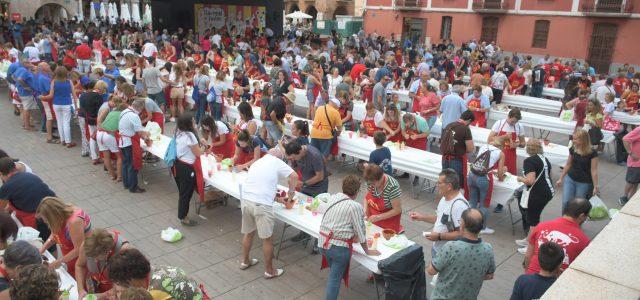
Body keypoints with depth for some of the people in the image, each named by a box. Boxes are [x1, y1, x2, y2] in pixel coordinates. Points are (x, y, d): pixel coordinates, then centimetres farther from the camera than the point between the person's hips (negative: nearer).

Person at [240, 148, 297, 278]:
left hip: (246, 200, 7)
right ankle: (269, 271, 19)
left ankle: (245, 261, 42)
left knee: (248, 233, 25)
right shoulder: (276, 162, 3)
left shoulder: (256, 163, 22)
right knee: (267, 238, 7)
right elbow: (294, 176, -5)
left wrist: (277, 198, 24)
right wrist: (291, 192, 11)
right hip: (261, 205, -7)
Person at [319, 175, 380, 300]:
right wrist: (367, 251, 8)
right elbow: (360, 231, -7)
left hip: (322, 242, 6)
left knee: (333, 272, 26)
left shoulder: (333, 197, 4)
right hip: (339, 247, -6)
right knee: (335, 278, 7)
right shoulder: (355, 206, -13)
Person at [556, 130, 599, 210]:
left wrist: (595, 187, -10)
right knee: (565, 202, -5)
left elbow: (594, 171, -12)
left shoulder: (592, 153, -15)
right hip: (569, 179, 3)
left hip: (584, 183, -3)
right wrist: (561, 179, 14)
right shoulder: (572, 149, -2)